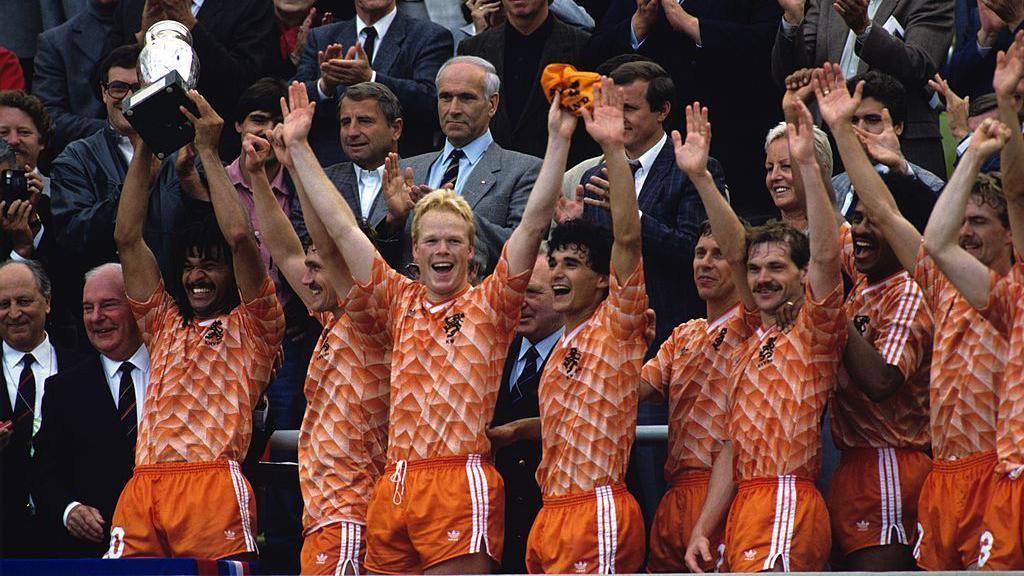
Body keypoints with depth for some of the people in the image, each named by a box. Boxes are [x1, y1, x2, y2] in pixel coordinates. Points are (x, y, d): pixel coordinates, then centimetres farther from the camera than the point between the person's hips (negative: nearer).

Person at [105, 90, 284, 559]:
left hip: (214, 483, -5)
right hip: (144, 488, 5)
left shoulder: (252, 327, 11)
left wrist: (208, 152, 3)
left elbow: (240, 237, -2)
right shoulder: (166, 324, 25)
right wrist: (142, 150, 16)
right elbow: (128, 239, 21)